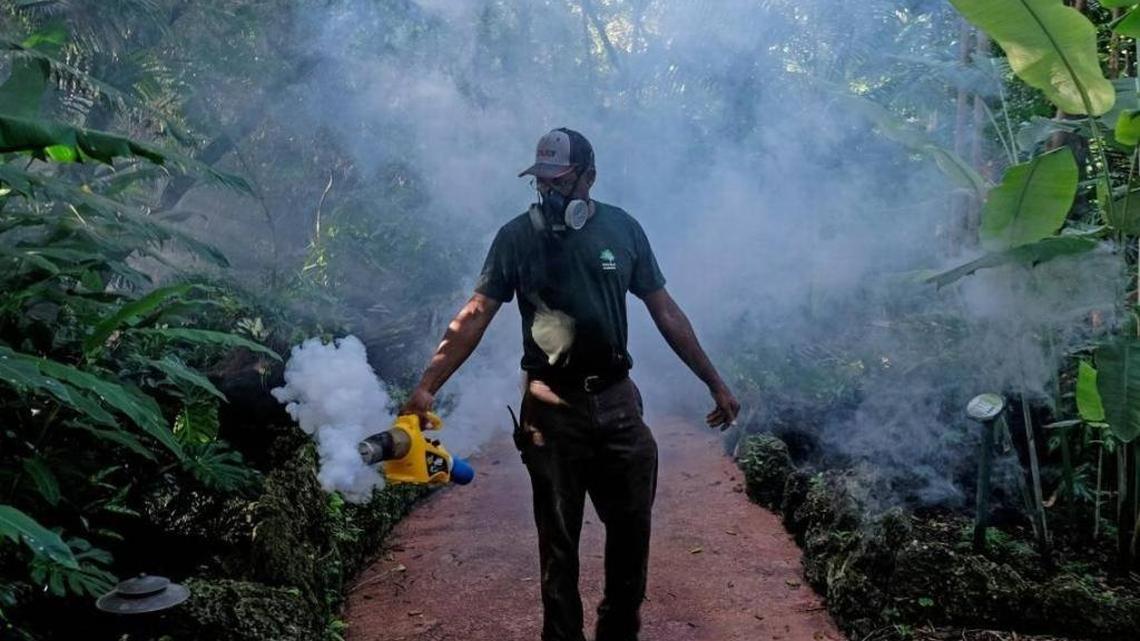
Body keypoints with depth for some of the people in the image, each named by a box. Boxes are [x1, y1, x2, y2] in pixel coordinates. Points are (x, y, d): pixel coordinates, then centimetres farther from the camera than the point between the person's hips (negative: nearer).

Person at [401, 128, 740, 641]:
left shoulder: (623, 229, 2)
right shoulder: (518, 236, -3)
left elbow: (665, 313, 6)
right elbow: (474, 315, -9)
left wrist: (715, 383, 6)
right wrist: (427, 386, -20)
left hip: (617, 402, 2)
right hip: (552, 409, -2)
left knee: (632, 527, 11)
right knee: (558, 538, 9)